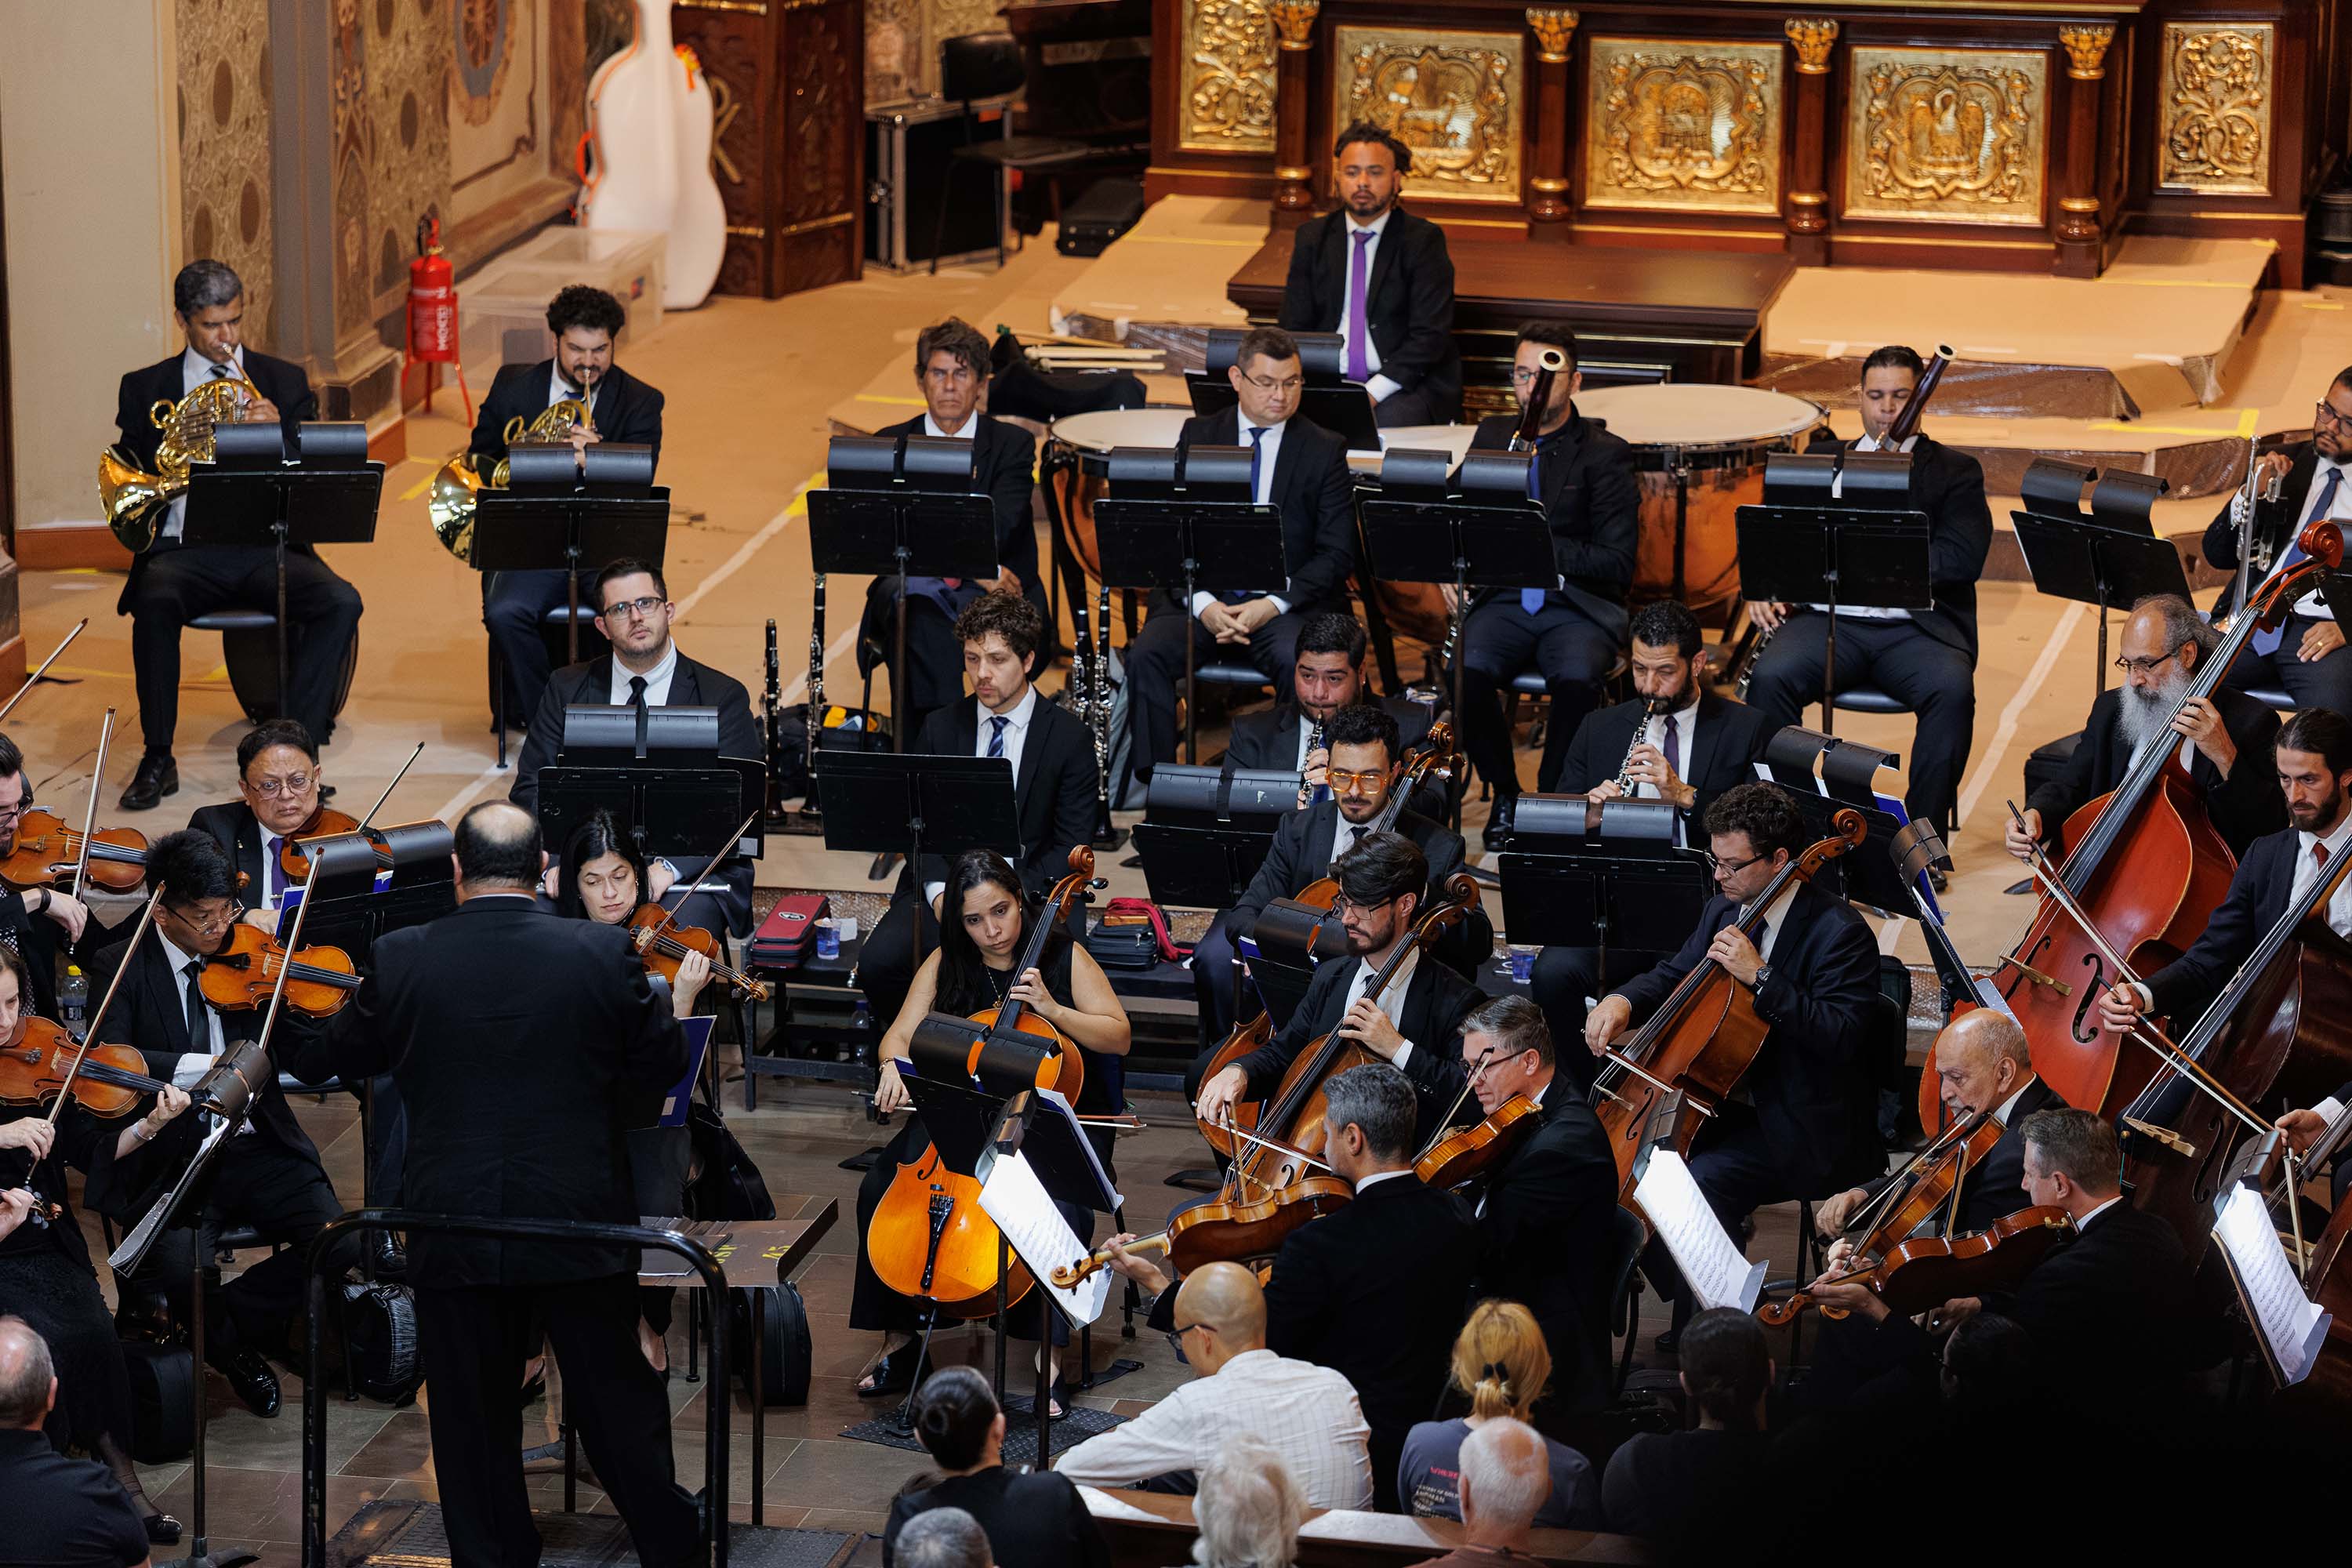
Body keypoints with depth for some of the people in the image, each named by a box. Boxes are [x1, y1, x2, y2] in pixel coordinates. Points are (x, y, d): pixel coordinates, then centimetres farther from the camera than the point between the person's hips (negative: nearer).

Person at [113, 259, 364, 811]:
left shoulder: (283, 382, 12)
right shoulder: (145, 389, 12)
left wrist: (280, 429, -17)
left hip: (266, 546, 1)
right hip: (184, 549, -1)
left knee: (341, 603, -28)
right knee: (154, 602, -35)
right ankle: (158, 759, -21)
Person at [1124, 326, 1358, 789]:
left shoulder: (1325, 451, 5)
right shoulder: (1197, 436, 10)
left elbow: (1338, 553, 0)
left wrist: (1273, 604, -15)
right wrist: (1202, 603, -14)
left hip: (1288, 601, -2)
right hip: (1202, 596, 2)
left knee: (1300, 661, -34)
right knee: (1147, 654, -27)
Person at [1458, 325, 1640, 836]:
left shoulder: (1605, 454, -2)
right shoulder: (1492, 435, 12)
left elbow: (1616, 564, -9)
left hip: (1579, 607, -3)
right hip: (1503, 600, 3)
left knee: (1576, 679, -35)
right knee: (1466, 670, -29)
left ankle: (1551, 798, -12)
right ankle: (1504, 793, -7)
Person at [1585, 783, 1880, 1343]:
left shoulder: (1840, 933, -17)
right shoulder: (1725, 909, 8)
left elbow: (1841, 1034, -27)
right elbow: (1676, 976, 19)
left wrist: (1759, 977, -30)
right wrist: (1623, 1001, -3)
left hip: (1803, 1129, -9)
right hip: (1730, 1104, 9)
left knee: (1699, 1182, -29)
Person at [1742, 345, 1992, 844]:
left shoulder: (1954, 473, 12)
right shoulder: (1821, 460, 21)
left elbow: (1963, 559, -4)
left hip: (1916, 627, -2)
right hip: (1829, 619, 2)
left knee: (1952, 689, -33)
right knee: (1770, 677, -29)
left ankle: (1923, 831, -21)